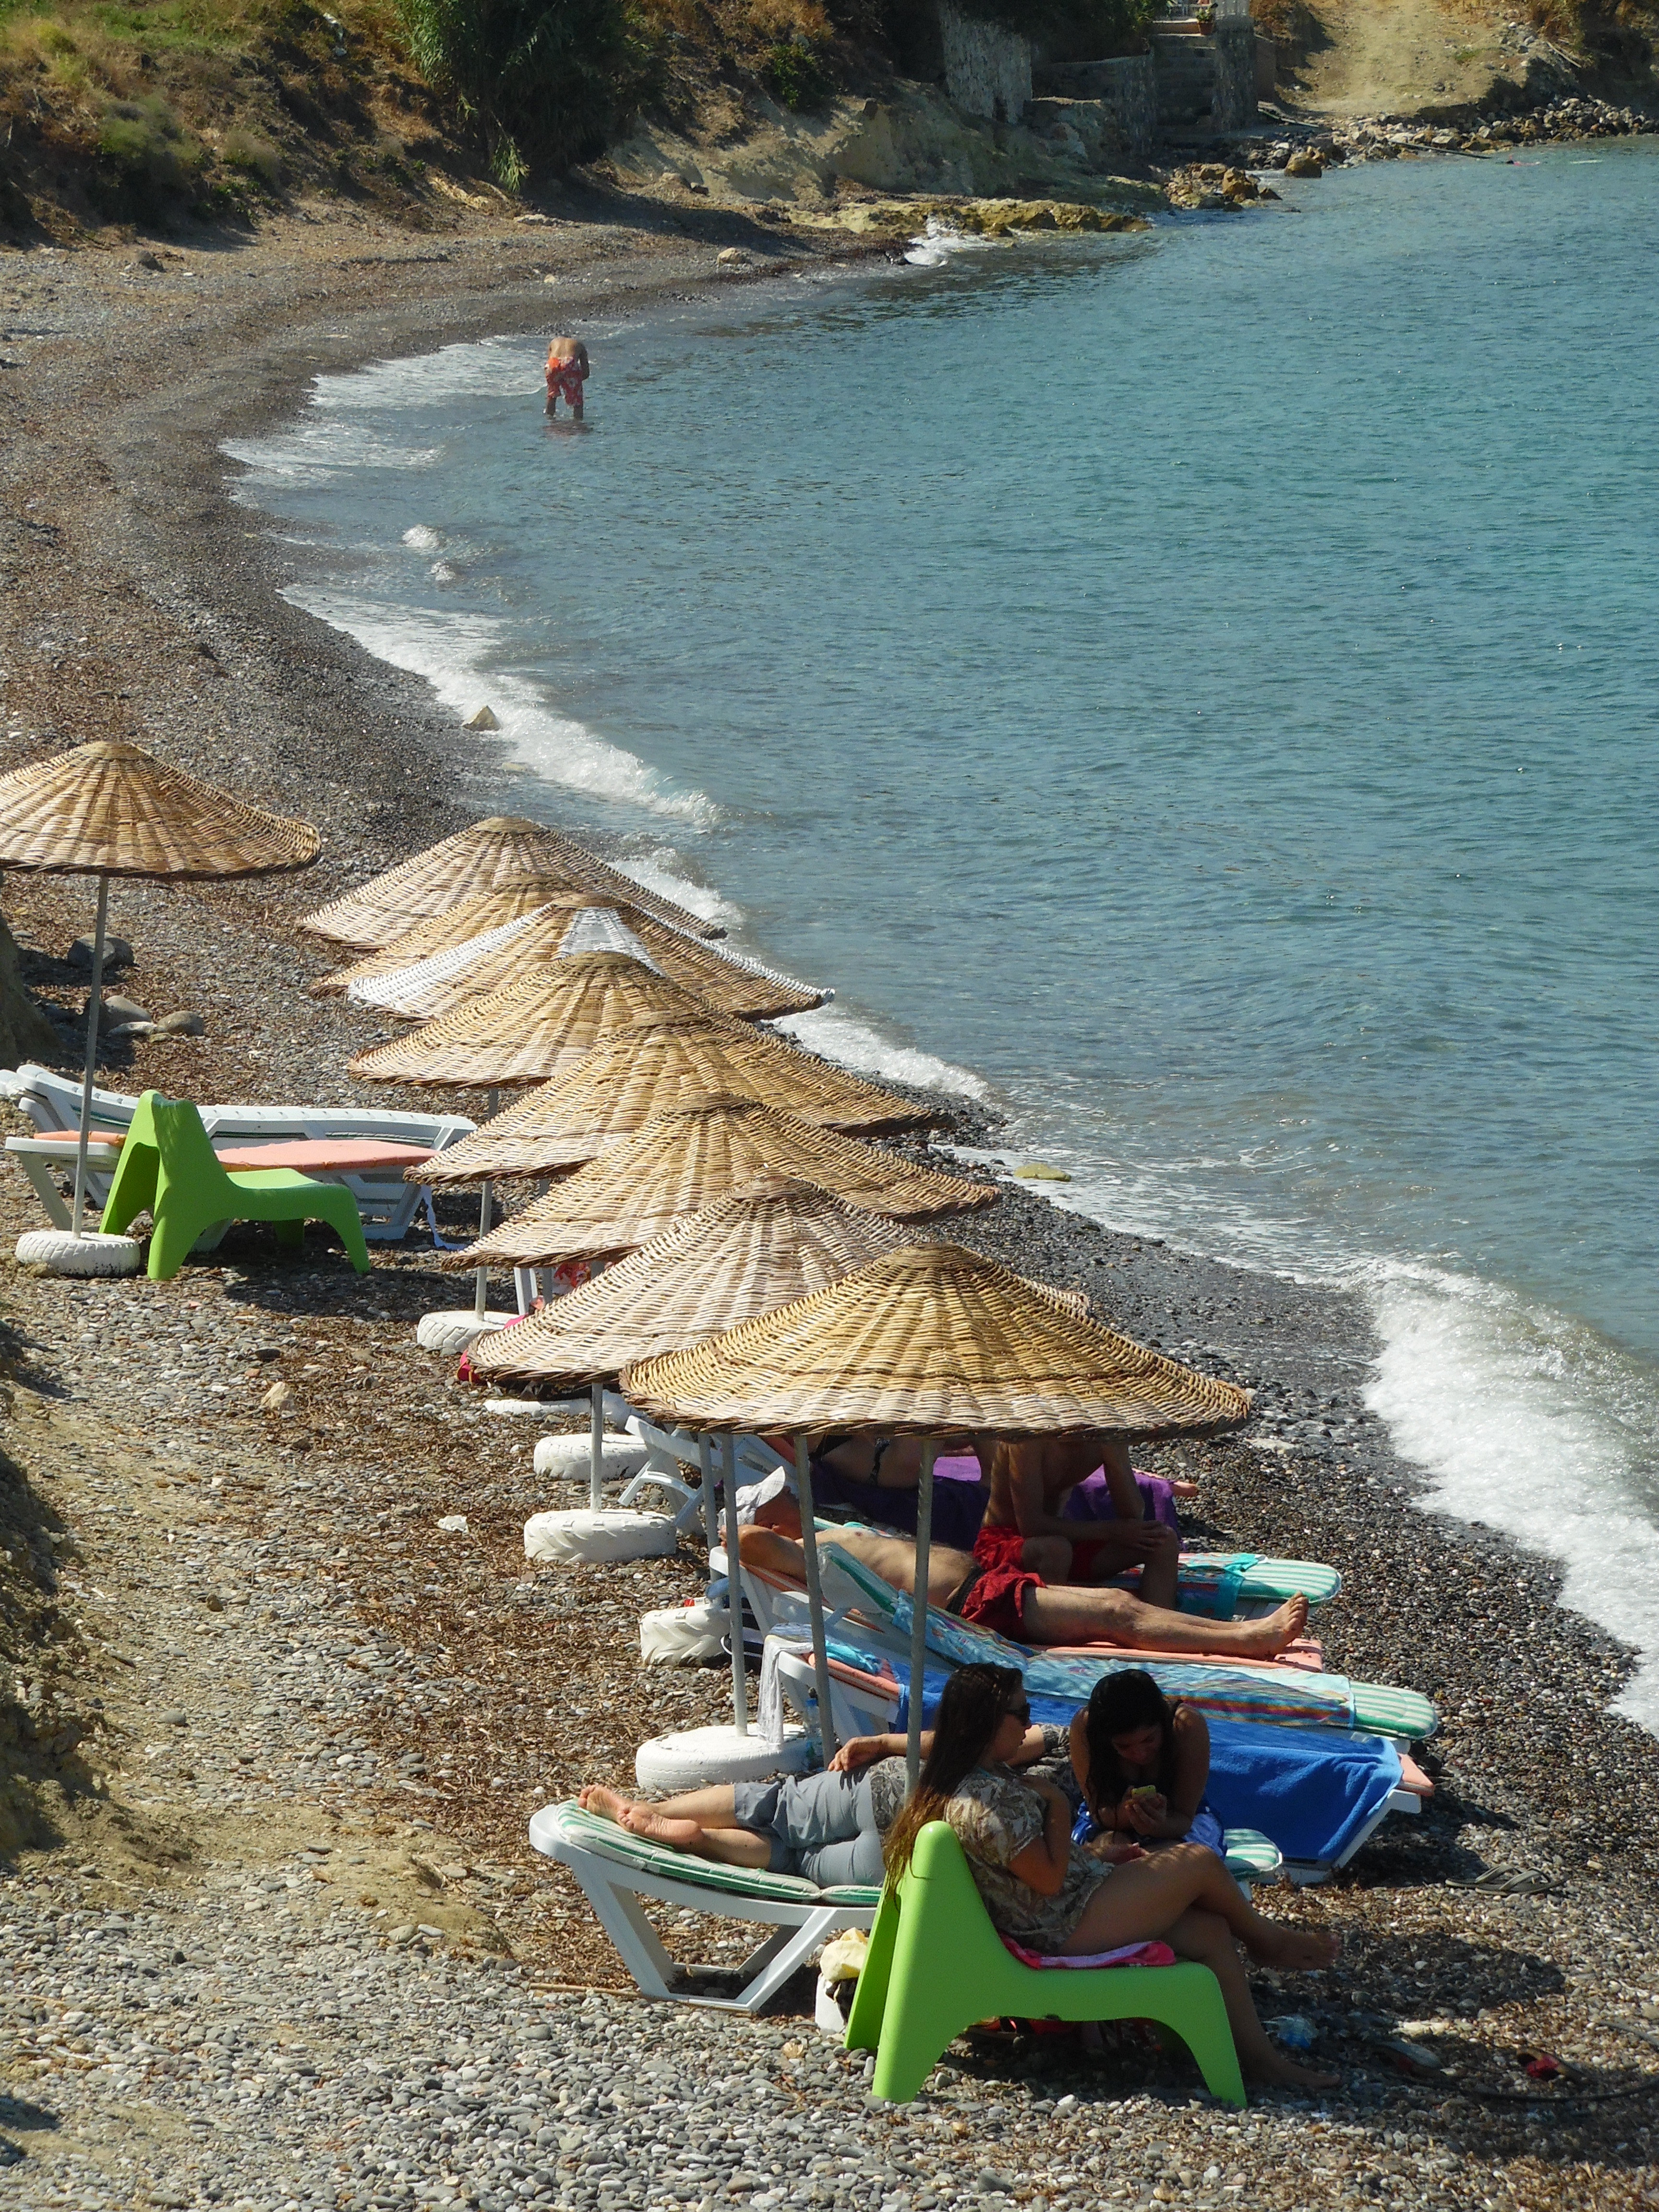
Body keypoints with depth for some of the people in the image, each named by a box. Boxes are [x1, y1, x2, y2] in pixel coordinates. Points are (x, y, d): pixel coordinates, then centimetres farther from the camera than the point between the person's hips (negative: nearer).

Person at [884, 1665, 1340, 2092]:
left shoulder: (987, 1779, 10)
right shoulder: (986, 1802, -25)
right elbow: (1048, 1878, -23)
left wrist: (1099, 1857, 14)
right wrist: (1057, 1804, -12)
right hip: (1071, 1927, -11)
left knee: (1211, 1931, 4)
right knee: (1199, 1862, -4)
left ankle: (1259, 2056, 6)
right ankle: (1268, 1941, 24)